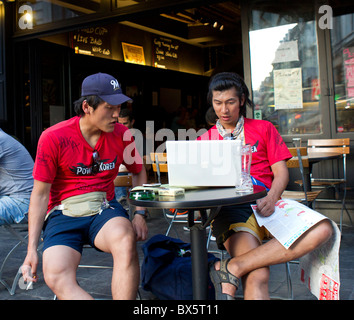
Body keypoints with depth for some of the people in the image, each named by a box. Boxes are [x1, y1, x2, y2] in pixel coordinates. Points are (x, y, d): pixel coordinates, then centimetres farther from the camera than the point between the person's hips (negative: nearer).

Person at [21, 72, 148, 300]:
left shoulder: (121, 135, 2)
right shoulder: (54, 138, -7)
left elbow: (139, 172, 19)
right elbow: (40, 194, -3)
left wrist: (140, 214, 4)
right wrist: (32, 249, -7)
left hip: (104, 209, 2)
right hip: (63, 213, -1)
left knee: (126, 239, -34)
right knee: (57, 278, -27)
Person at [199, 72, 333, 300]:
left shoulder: (263, 129, 20)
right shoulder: (205, 140, 20)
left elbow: (281, 172, 11)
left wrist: (271, 198, -11)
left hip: (264, 202, 3)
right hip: (228, 208, -2)